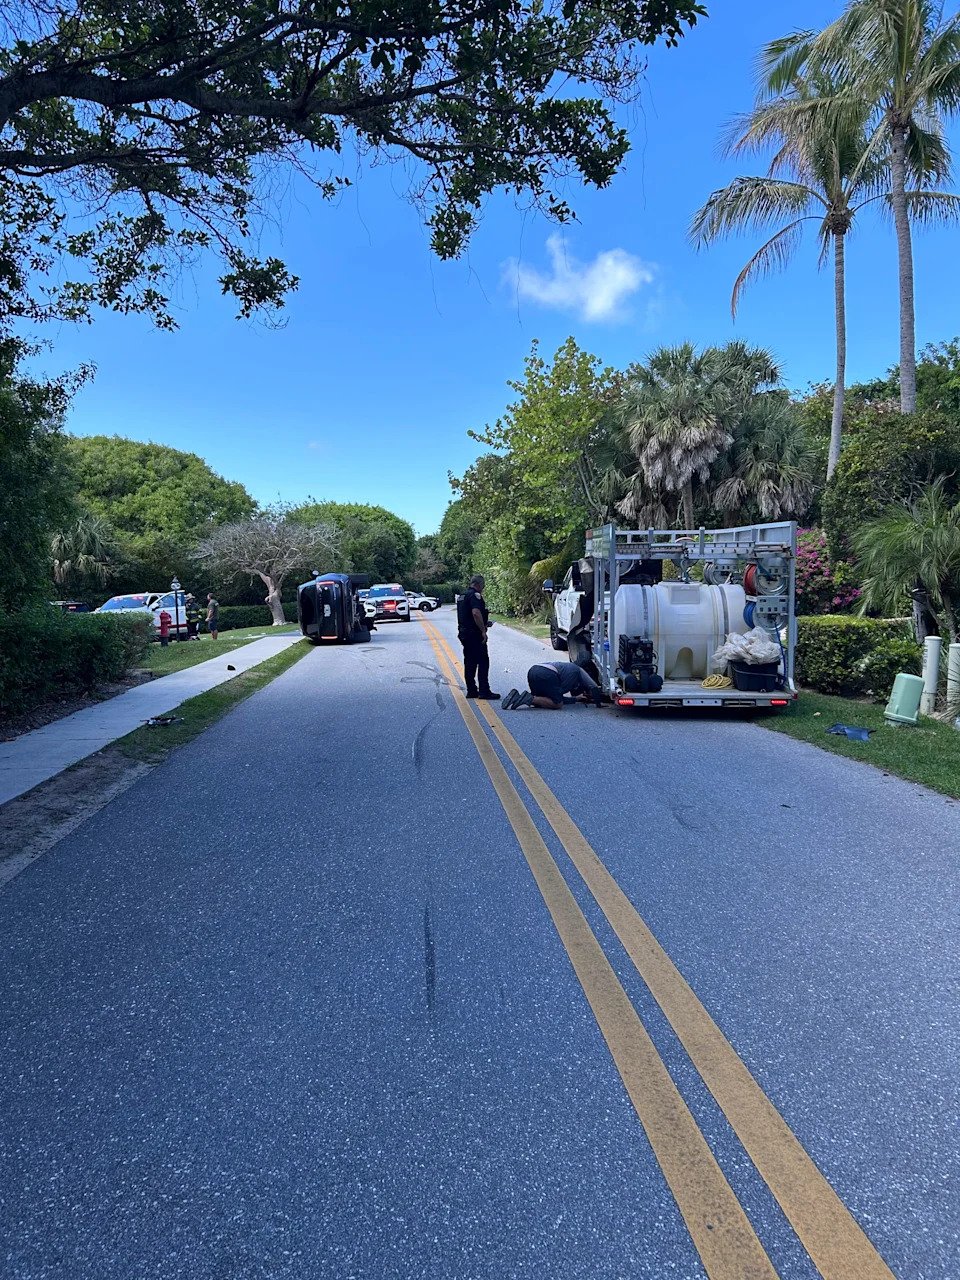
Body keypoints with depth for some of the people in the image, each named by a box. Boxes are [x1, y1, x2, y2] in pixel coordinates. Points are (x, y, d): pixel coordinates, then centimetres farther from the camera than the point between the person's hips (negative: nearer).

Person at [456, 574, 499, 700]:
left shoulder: (462, 596, 19)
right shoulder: (475, 595, -12)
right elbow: (476, 613, -26)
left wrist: (484, 623, 24)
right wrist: (483, 630, -22)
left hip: (463, 633, 10)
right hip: (474, 634, -10)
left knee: (469, 663, 11)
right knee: (483, 661, -6)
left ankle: (471, 690, 13)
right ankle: (484, 691, -7)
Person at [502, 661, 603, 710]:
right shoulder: (578, 671, 23)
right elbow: (594, 688, 11)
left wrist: (576, 698, 39)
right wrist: (598, 702, 24)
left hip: (533, 670, 8)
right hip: (547, 674, -8)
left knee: (542, 700, 21)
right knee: (557, 704, -1)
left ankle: (516, 696, 0)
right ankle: (529, 699, -17)